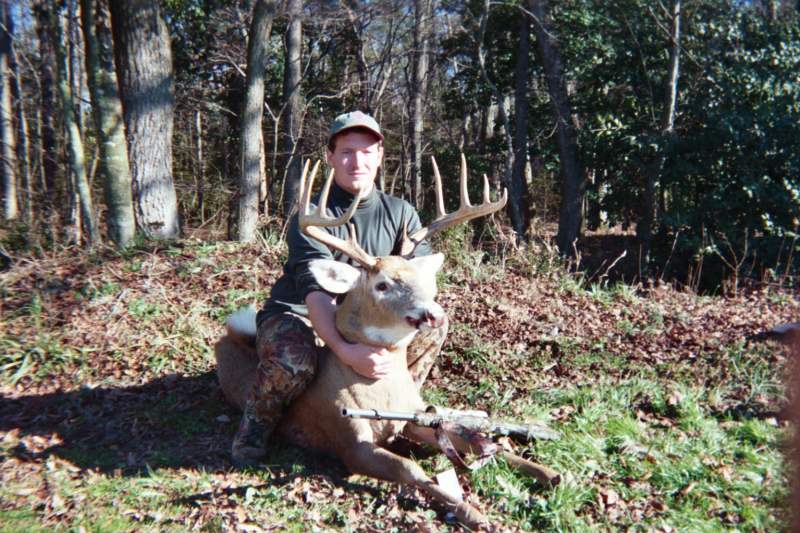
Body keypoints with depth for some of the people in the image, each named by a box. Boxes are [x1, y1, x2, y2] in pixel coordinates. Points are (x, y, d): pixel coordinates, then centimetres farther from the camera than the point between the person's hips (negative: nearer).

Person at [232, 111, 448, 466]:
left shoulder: (400, 213, -3)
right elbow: (315, 290, -32)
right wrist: (345, 351, -48)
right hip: (297, 315, -4)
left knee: (434, 326, -13)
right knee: (293, 361, -37)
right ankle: (255, 429, -5)